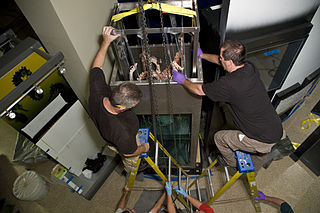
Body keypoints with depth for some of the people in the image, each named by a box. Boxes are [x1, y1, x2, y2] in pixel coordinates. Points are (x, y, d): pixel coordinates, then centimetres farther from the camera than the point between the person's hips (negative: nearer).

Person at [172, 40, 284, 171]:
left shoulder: (229, 84, -27)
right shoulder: (249, 67, -4)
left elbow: (199, 90, -11)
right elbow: (221, 61, 15)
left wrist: (182, 80, 7)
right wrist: (202, 55, 26)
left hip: (262, 141, -8)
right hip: (277, 131, 8)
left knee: (219, 137, 14)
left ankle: (232, 163, 40)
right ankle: (253, 170, 65)